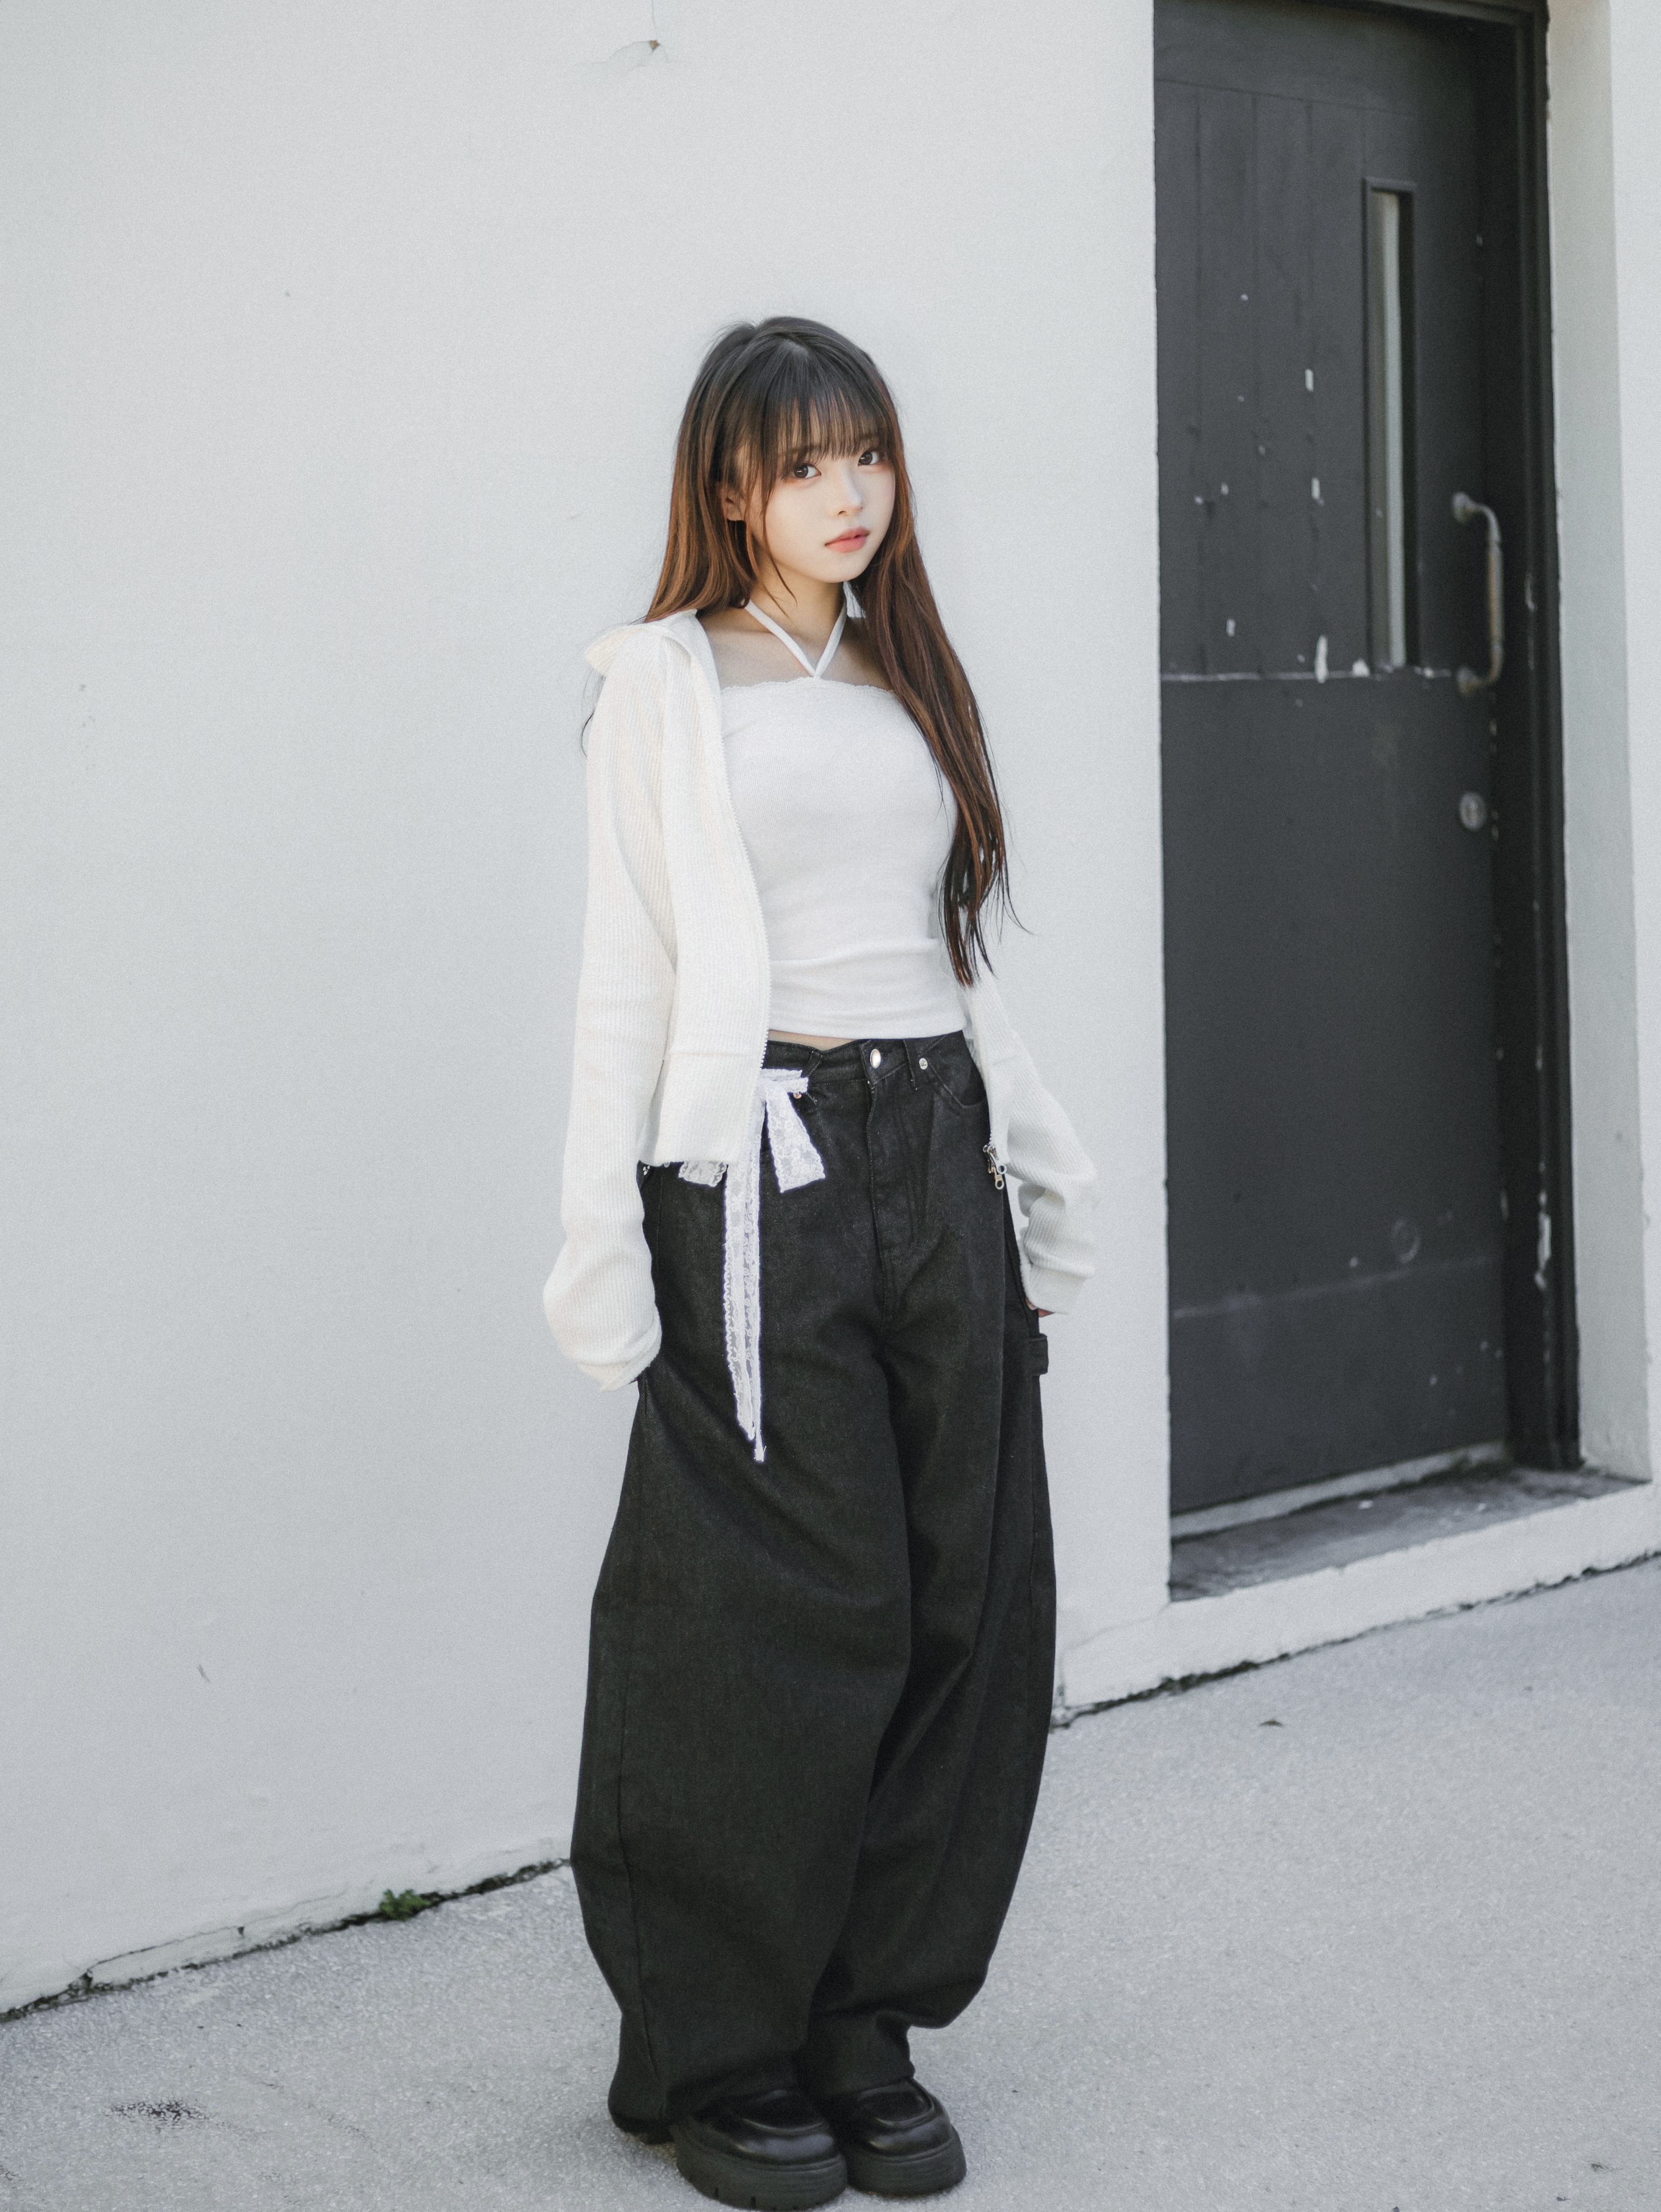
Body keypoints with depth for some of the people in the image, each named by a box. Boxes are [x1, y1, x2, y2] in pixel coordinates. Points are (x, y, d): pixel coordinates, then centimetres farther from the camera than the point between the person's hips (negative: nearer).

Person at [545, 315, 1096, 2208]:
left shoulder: (908, 678, 18)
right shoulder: (667, 680, 2)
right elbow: (627, 968, -3)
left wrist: (1030, 1152, 17)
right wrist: (602, 1233, -9)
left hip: (940, 1163, 6)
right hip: (763, 1177, -5)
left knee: (961, 1608, 3)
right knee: (787, 1630, -4)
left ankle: (867, 2035, 16)